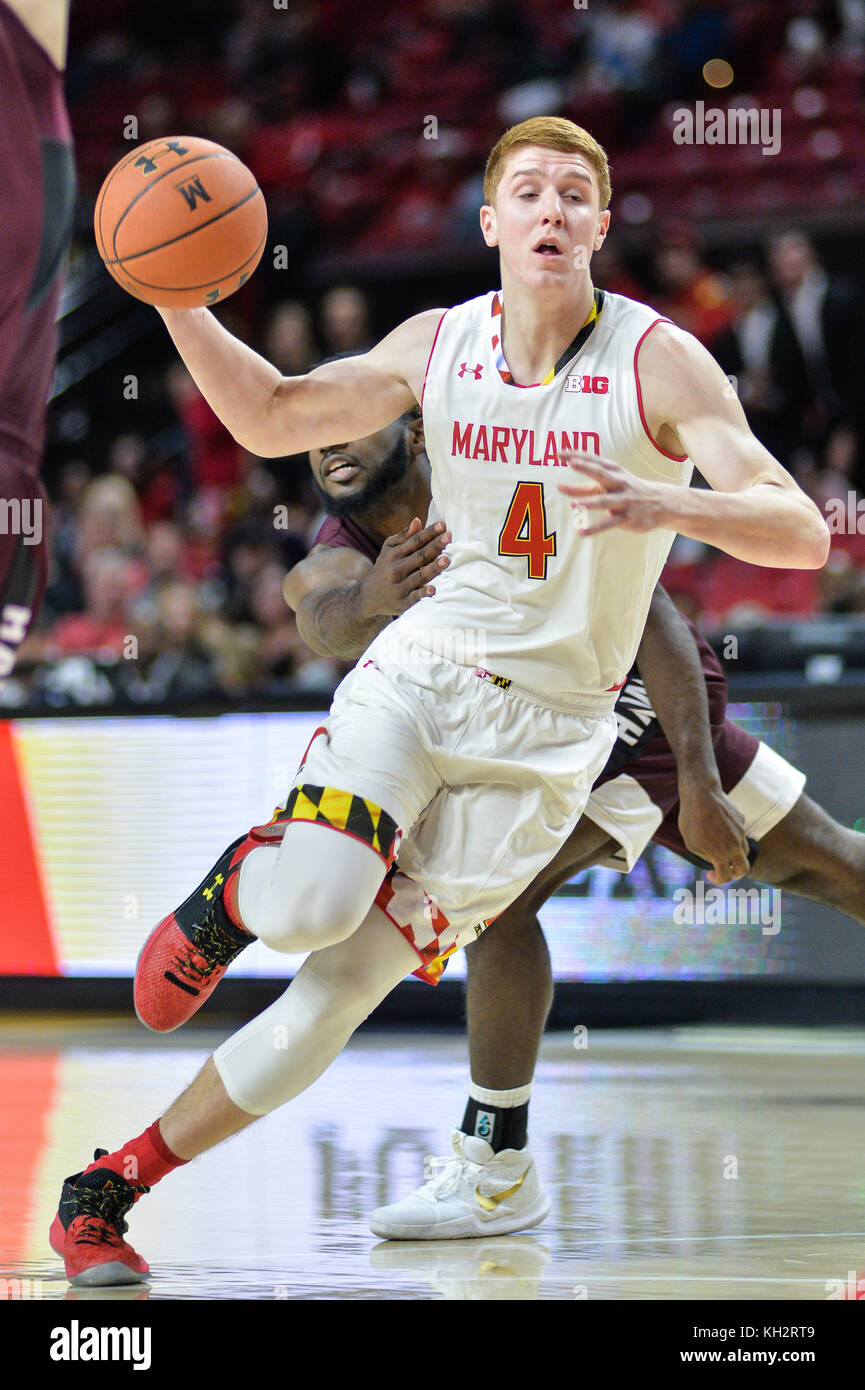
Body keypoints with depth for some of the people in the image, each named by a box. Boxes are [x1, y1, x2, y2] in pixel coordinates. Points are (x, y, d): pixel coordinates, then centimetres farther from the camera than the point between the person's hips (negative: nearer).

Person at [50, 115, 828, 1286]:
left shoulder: (658, 363, -12)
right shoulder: (438, 345, 0)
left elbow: (803, 533, -20)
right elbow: (273, 418, 13)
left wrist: (666, 504, -39)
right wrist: (179, 303, -3)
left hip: (548, 734, -1)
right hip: (420, 670, 1)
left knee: (335, 998, -4)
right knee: (310, 907, -28)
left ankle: (108, 1191, 9)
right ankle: (235, 888, 10)